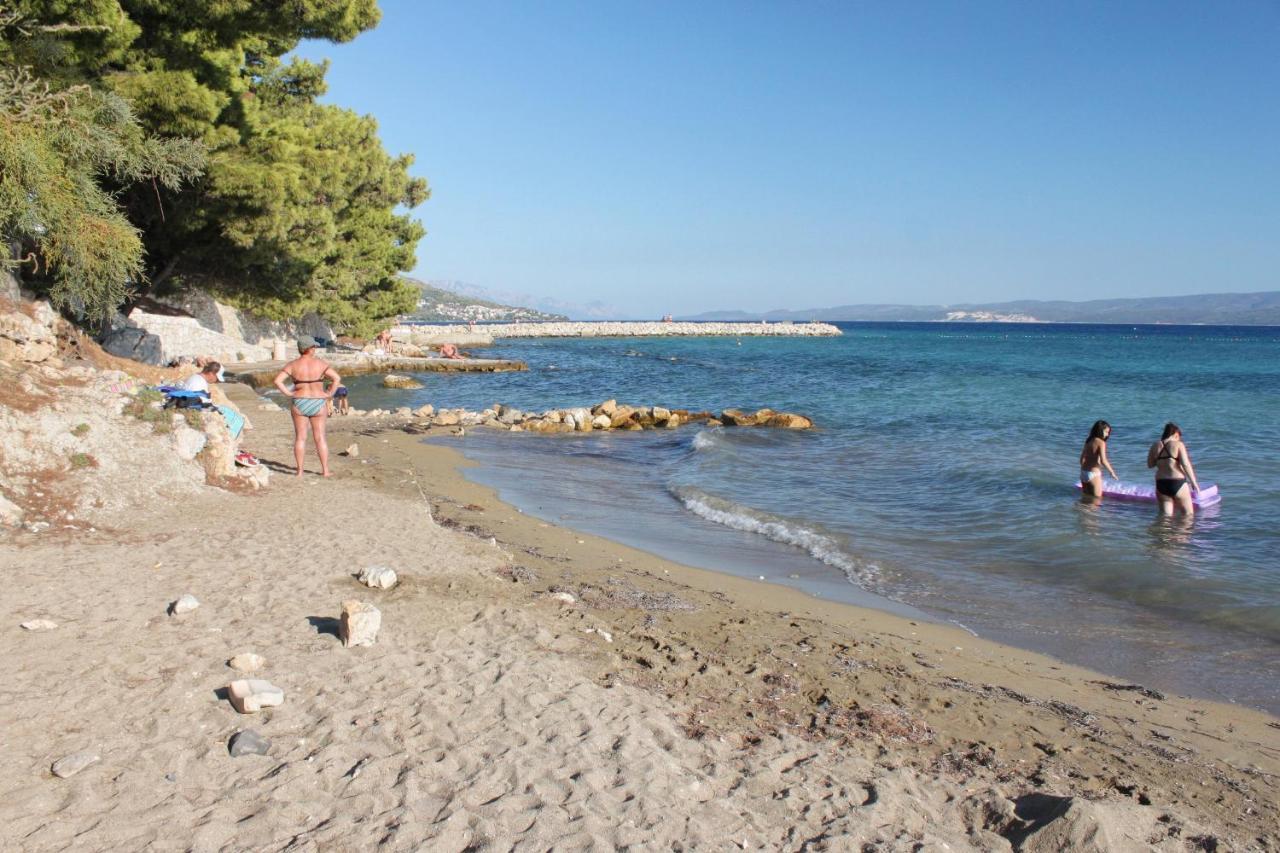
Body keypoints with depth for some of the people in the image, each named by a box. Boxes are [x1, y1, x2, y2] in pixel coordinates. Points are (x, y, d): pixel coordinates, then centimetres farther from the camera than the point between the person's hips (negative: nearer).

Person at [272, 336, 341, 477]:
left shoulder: (293, 365, -3)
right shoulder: (321, 364, -6)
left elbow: (277, 380, -10)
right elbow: (337, 378, -15)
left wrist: (288, 393, -3)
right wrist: (329, 394, -7)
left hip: (299, 403, 1)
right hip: (318, 404, 0)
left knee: (300, 437, 6)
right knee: (320, 437, 6)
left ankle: (300, 470, 7)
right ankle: (325, 470, 6)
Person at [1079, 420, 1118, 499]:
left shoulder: (1088, 441, 9)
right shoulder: (1101, 443, -12)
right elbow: (1103, 461, -21)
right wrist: (1112, 472, -11)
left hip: (1083, 472, 7)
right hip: (1094, 474, -7)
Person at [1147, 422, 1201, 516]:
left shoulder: (1155, 446, 4)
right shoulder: (1178, 445, -7)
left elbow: (1150, 464, 12)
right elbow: (1186, 465, -13)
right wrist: (1194, 483, -8)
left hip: (1161, 484, 4)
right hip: (1177, 483, -4)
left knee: (1165, 514, 9)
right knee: (1188, 514, 10)